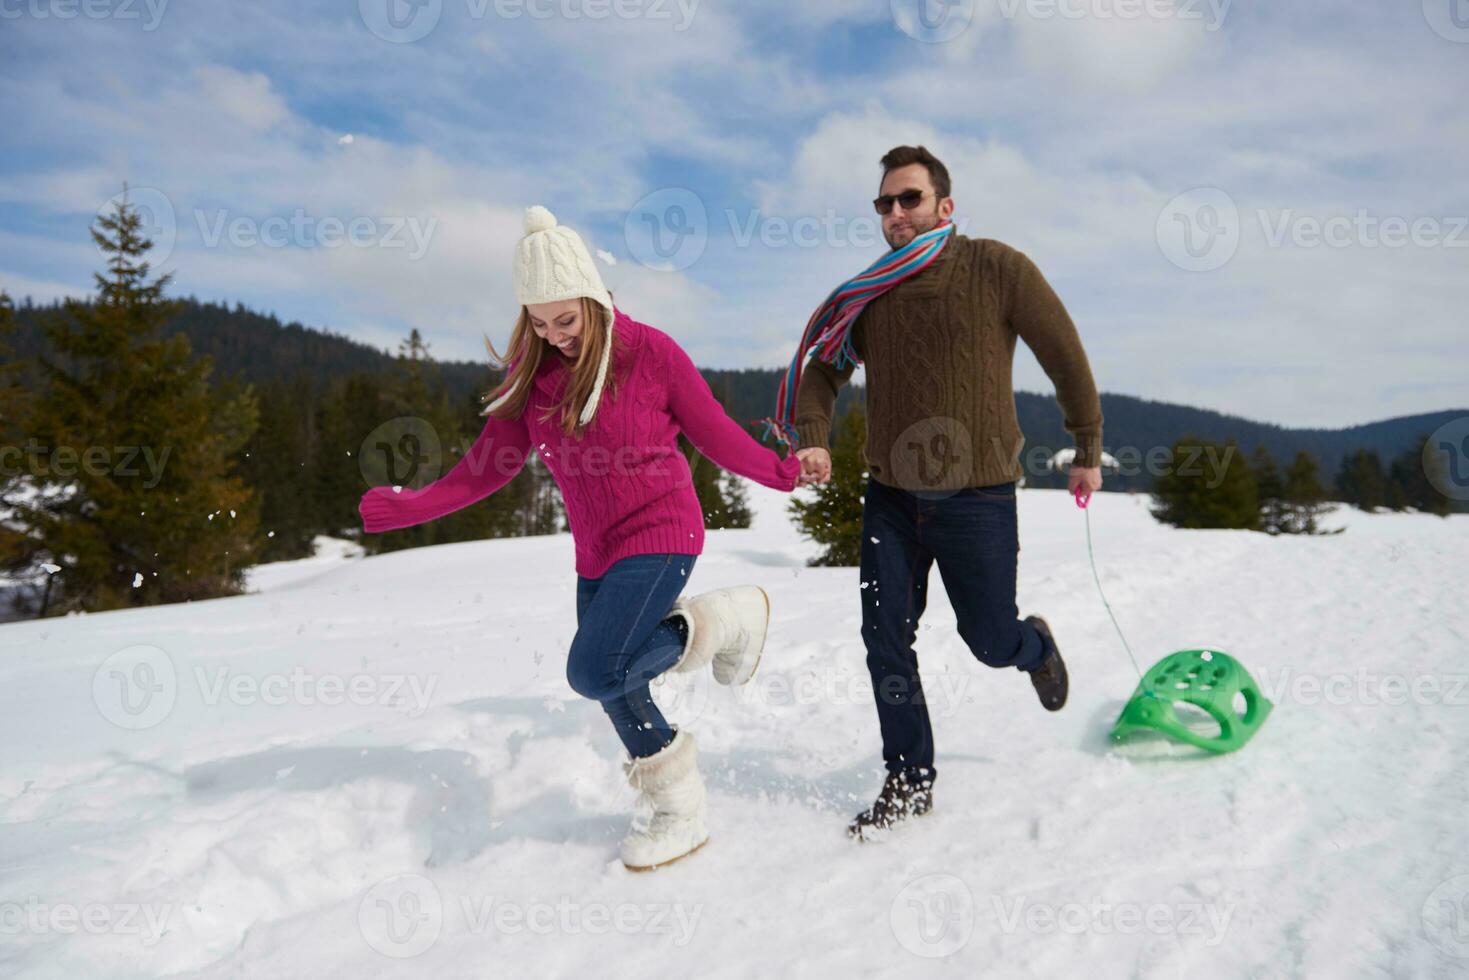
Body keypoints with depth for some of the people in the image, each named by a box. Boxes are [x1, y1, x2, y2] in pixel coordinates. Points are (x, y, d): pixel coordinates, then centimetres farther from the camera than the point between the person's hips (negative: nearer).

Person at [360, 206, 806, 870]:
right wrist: (409, 507, -2)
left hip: (660, 535, -6)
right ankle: (679, 816, 29)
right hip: (595, 553, 6)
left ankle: (722, 621, 0)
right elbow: (491, 463, 5)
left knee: (595, 671, -22)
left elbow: (714, 434, -3)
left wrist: (783, 473, -1)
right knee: (619, 693, 10)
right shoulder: (532, 372, 1)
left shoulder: (648, 352, -12)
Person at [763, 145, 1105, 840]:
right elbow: (822, 370, 11)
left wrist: (1088, 452, 5)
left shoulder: (997, 270, -6)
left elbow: (1066, 357, 1)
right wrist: (813, 440, -8)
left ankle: (1036, 647, 45)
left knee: (991, 643, 6)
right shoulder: (869, 294, 5)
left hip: (977, 496, -3)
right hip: (891, 496, 4)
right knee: (885, 641, 1)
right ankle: (909, 782, 18)